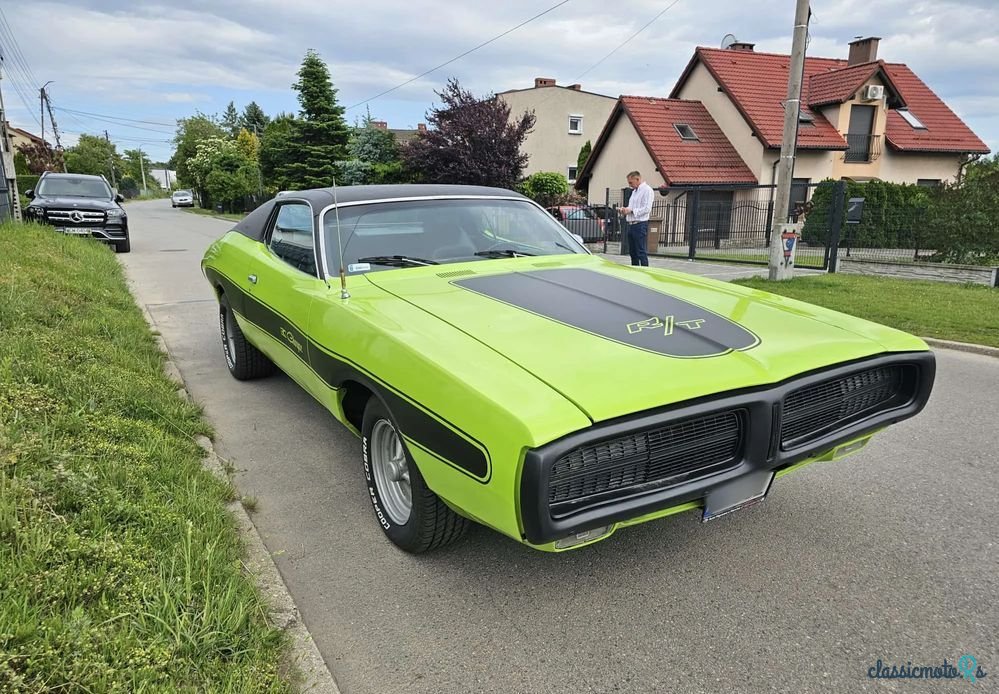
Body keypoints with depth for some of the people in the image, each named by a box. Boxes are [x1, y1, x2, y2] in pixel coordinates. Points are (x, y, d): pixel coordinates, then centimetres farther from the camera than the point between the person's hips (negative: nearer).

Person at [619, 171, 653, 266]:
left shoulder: (647, 190, -8)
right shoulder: (634, 191, 20)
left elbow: (647, 208, -17)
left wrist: (631, 210, -17)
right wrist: (625, 209, 7)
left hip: (640, 225, -9)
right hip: (631, 224, 9)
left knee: (641, 252, -7)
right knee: (632, 252, 12)